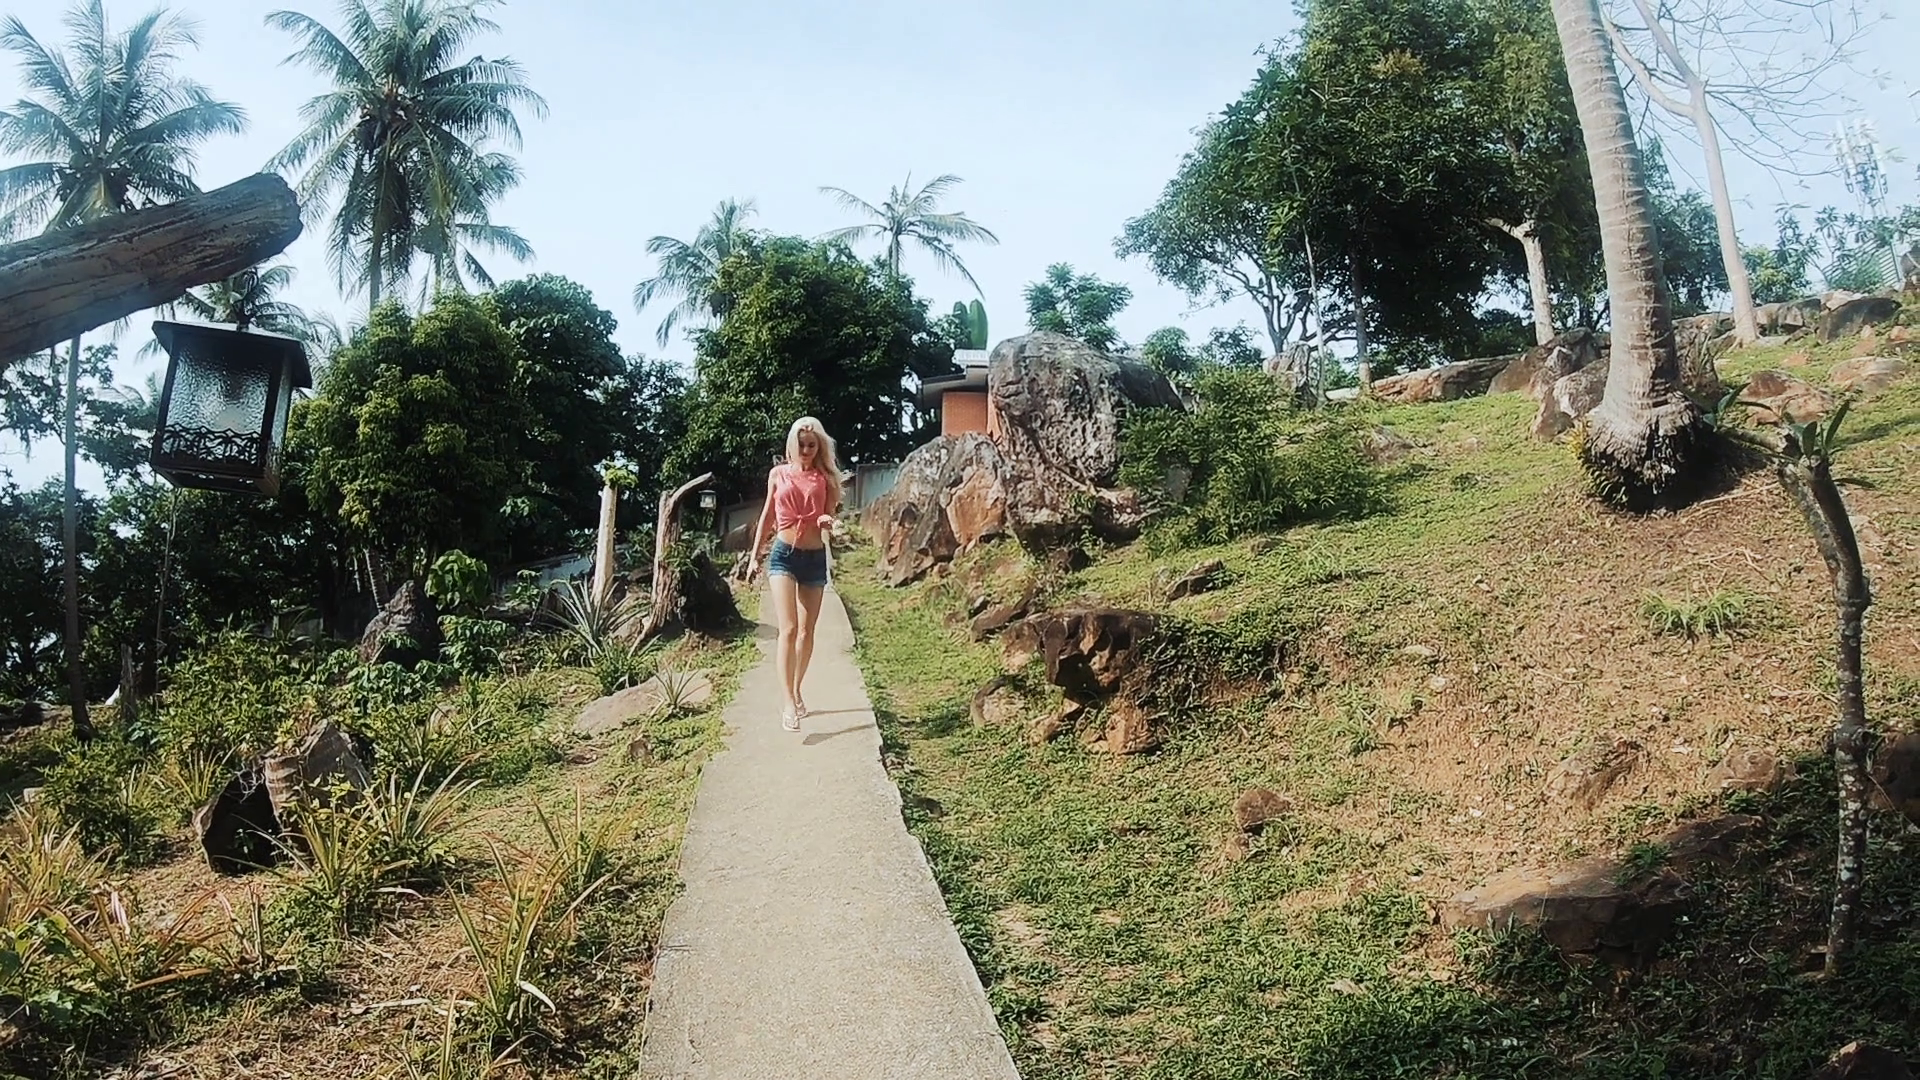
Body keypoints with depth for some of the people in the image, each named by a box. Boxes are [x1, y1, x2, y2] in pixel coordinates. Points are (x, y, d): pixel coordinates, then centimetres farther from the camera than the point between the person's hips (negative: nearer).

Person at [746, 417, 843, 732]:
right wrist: (754, 556, 12)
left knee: (807, 631, 9)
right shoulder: (778, 474, 5)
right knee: (788, 629, -14)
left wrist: (828, 520, -20)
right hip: (783, 554, -2)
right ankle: (789, 704, -18)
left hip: (815, 557, 2)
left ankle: (797, 692, 26)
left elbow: (829, 514, 4)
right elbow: (767, 516, 12)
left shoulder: (825, 477, 4)